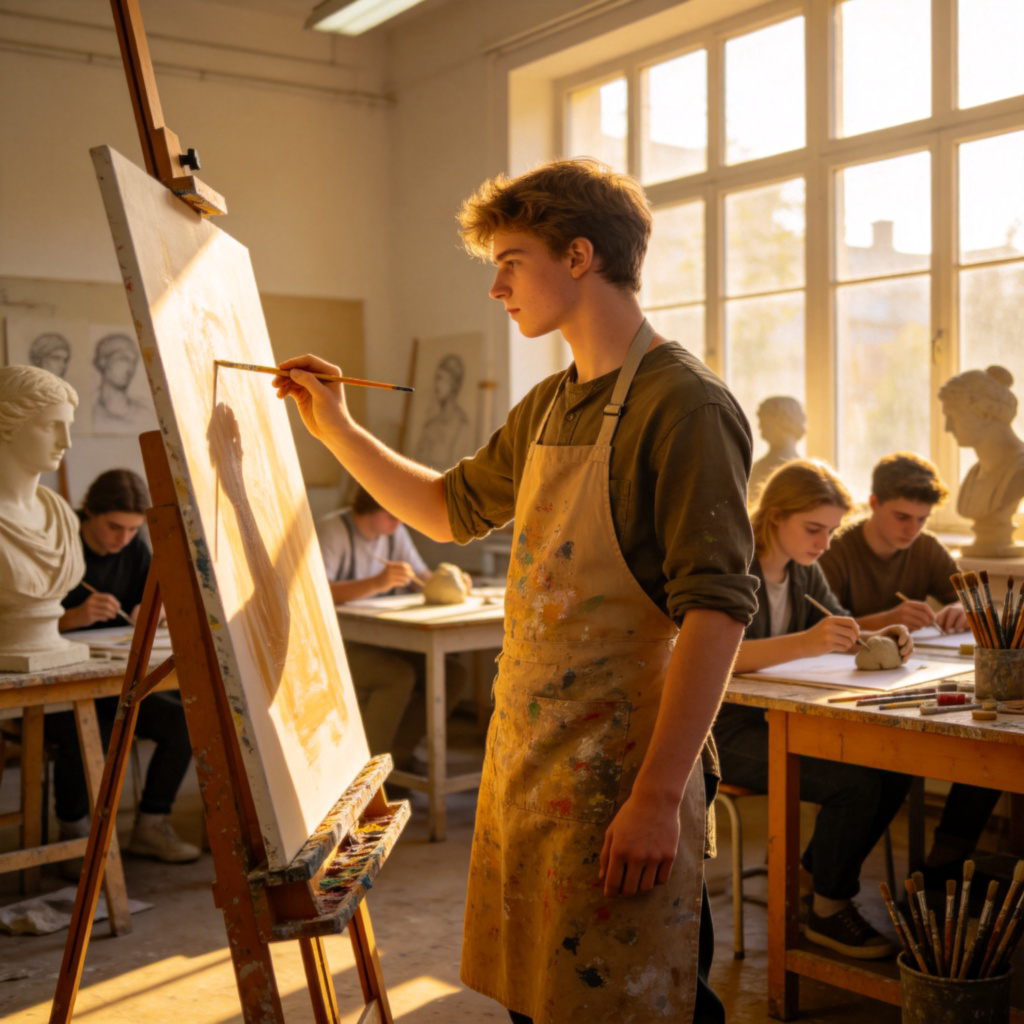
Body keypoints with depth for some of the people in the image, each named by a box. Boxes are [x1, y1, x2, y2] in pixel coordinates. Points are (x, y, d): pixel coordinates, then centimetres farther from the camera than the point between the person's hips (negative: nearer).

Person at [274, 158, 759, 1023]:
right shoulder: (547, 408, 13)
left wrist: (659, 797, -23)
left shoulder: (685, 406, -14)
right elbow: (450, 509, 28)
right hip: (522, 767, 8)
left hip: (620, 781, -8)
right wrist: (336, 429, 20)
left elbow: (717, 609, -20)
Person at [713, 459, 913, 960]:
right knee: (854, 782, -24)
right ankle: (828, 912, -4)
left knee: (895, 767, -9)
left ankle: (814, 873, 9)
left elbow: (838, 622, 18)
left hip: (780, 717, 8)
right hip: (728, 728, -8)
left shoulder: (803, 569, 8)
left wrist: (876, 638, -7)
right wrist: (804, 643, -45)